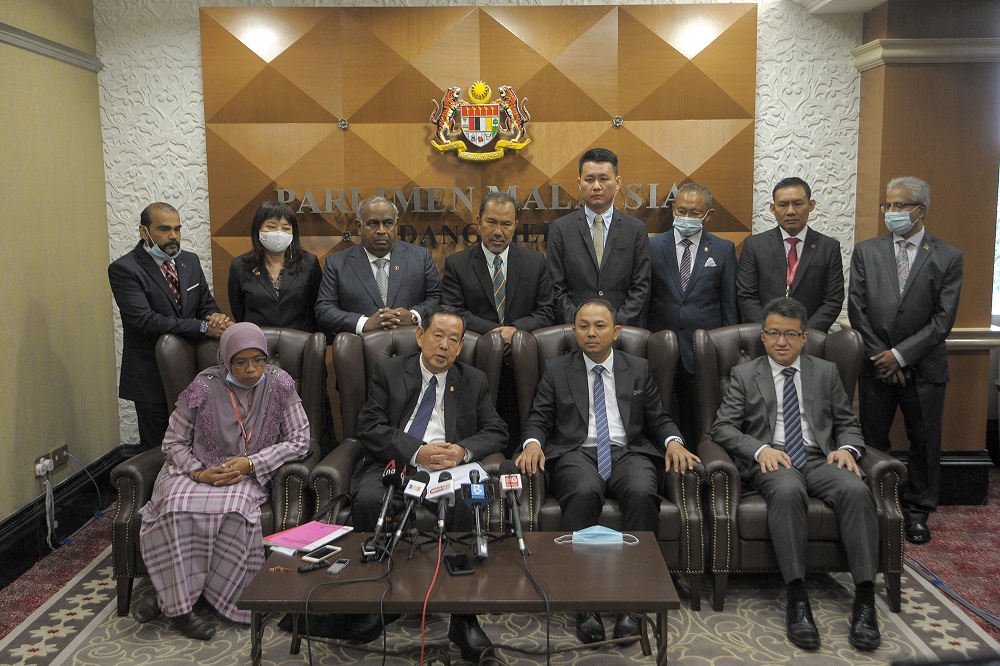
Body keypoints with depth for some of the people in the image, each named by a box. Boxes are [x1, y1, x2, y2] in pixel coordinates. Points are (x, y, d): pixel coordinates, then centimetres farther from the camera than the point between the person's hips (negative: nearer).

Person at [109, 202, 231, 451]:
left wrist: (215, 317, -13)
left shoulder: (190, 261, 9)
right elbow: (146, 320, -21)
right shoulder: (123, 269, -11)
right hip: (153, 377, -5)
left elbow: (207, 304, 13)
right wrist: (204, 327, -25)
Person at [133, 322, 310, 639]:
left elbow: (299, 440, -4)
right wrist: (198, 473, -16)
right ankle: (180, 605, -20)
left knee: (234, 509, -34)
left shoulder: (279, 384, -3)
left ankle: (171, 595, -17)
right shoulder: (204, 387, -4)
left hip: (248, 475, 0)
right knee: (178, 507, -34)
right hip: (197, 471, 0)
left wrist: (250, 463, -14)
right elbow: (173, 442, 3)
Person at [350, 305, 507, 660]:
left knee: (465, 506, -33)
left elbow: (496, 431, 9)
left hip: (449, 468, 0)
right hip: (393, 464, 0)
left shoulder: (474, 381, 16)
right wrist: (416, 453, -16)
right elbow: (370, 427, -1)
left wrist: (463, 450, -13)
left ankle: (463, 617, -23)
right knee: (368, 501, -32)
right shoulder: (388, 371, 11)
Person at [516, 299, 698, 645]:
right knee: (584, 492, -36)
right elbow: (539, 419, 11)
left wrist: (673, 442, -4)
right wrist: (533, 443, -10)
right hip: (576, 453, -1)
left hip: (629, 452, 1)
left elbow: (658, 419, 17)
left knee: (643, 493, -33)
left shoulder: (639, 369, 19)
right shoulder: (556, 369, 16)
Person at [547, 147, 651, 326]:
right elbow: (557, 289, 2)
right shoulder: (560, 228, 5)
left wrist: (617, 325, -8)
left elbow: (640, 287, 4)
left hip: (623, 330, 0)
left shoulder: (636, 229, 7)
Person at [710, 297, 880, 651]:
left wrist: (847, 448, -4)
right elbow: (722, 428, 5)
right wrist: (760, 449, -14)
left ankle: (865, 600, -29)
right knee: (788, 490, -38)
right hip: (772, 462, -2)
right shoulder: (744, 375, 13)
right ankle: (797, 599, -35)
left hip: (820, 459, 3)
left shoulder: (826, 372, 20)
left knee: (856, 490, -31)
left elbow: (848, 424, 20)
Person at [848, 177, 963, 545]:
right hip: (877, 364, 1)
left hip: (924, 367, -1)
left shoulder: (948, 257, -2)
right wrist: (880, 354, -8)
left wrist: (901, 354, -14)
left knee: (925, 442, 8)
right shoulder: (866, 251, 3)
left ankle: (917, 511, 23)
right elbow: (857, 309, -1)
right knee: (872, 440, 8)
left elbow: (944, 318, -7)